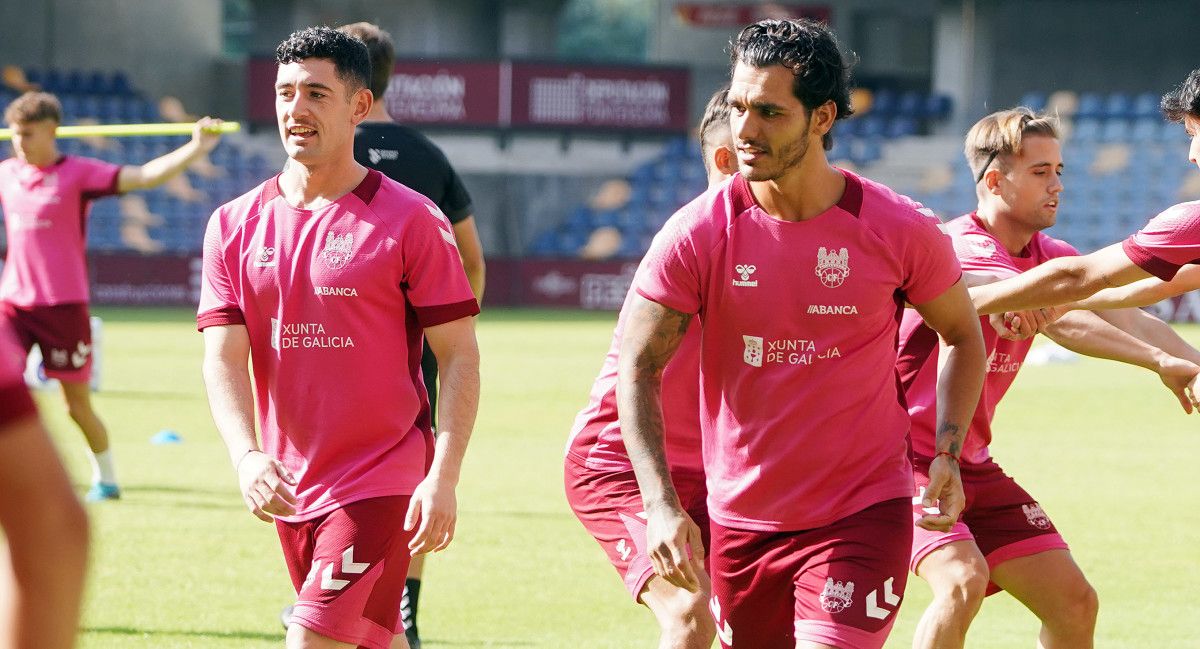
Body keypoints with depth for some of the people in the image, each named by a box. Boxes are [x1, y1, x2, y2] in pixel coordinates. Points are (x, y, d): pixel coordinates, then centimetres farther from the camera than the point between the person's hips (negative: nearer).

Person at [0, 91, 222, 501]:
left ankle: (105, 478, 23)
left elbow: (144, 175, -17)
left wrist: (195, 149, -28)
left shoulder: (78, 174, -7)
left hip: (63, 305, -4)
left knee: (78, 405, 4)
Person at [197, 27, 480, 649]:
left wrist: (444, 478, -16)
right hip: (287, 486, 5)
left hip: (385, 481, -5)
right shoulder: (234, 225, 6)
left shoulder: (411, 220, -6)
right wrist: (247, 456, -18)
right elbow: (223, 357, 0)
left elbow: (459, 356, -6)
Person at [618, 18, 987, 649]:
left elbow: (963, 333, 11)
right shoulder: (696, 235, -8)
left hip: (862, 518, -2)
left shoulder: (900, 230, -8)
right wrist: (662, 505, -11)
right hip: (740, 521, 2)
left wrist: (948, 454, -2)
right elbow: (637, 368, -1)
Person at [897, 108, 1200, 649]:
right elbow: (1056, 319, -34)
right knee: (962, 581, -31)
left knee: (1074, 603, 4)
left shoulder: (1049, 256, 7)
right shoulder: (964, 249, -21)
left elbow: (1121, 314, -8)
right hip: (905, 457, -9)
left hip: (971, 464, 9)